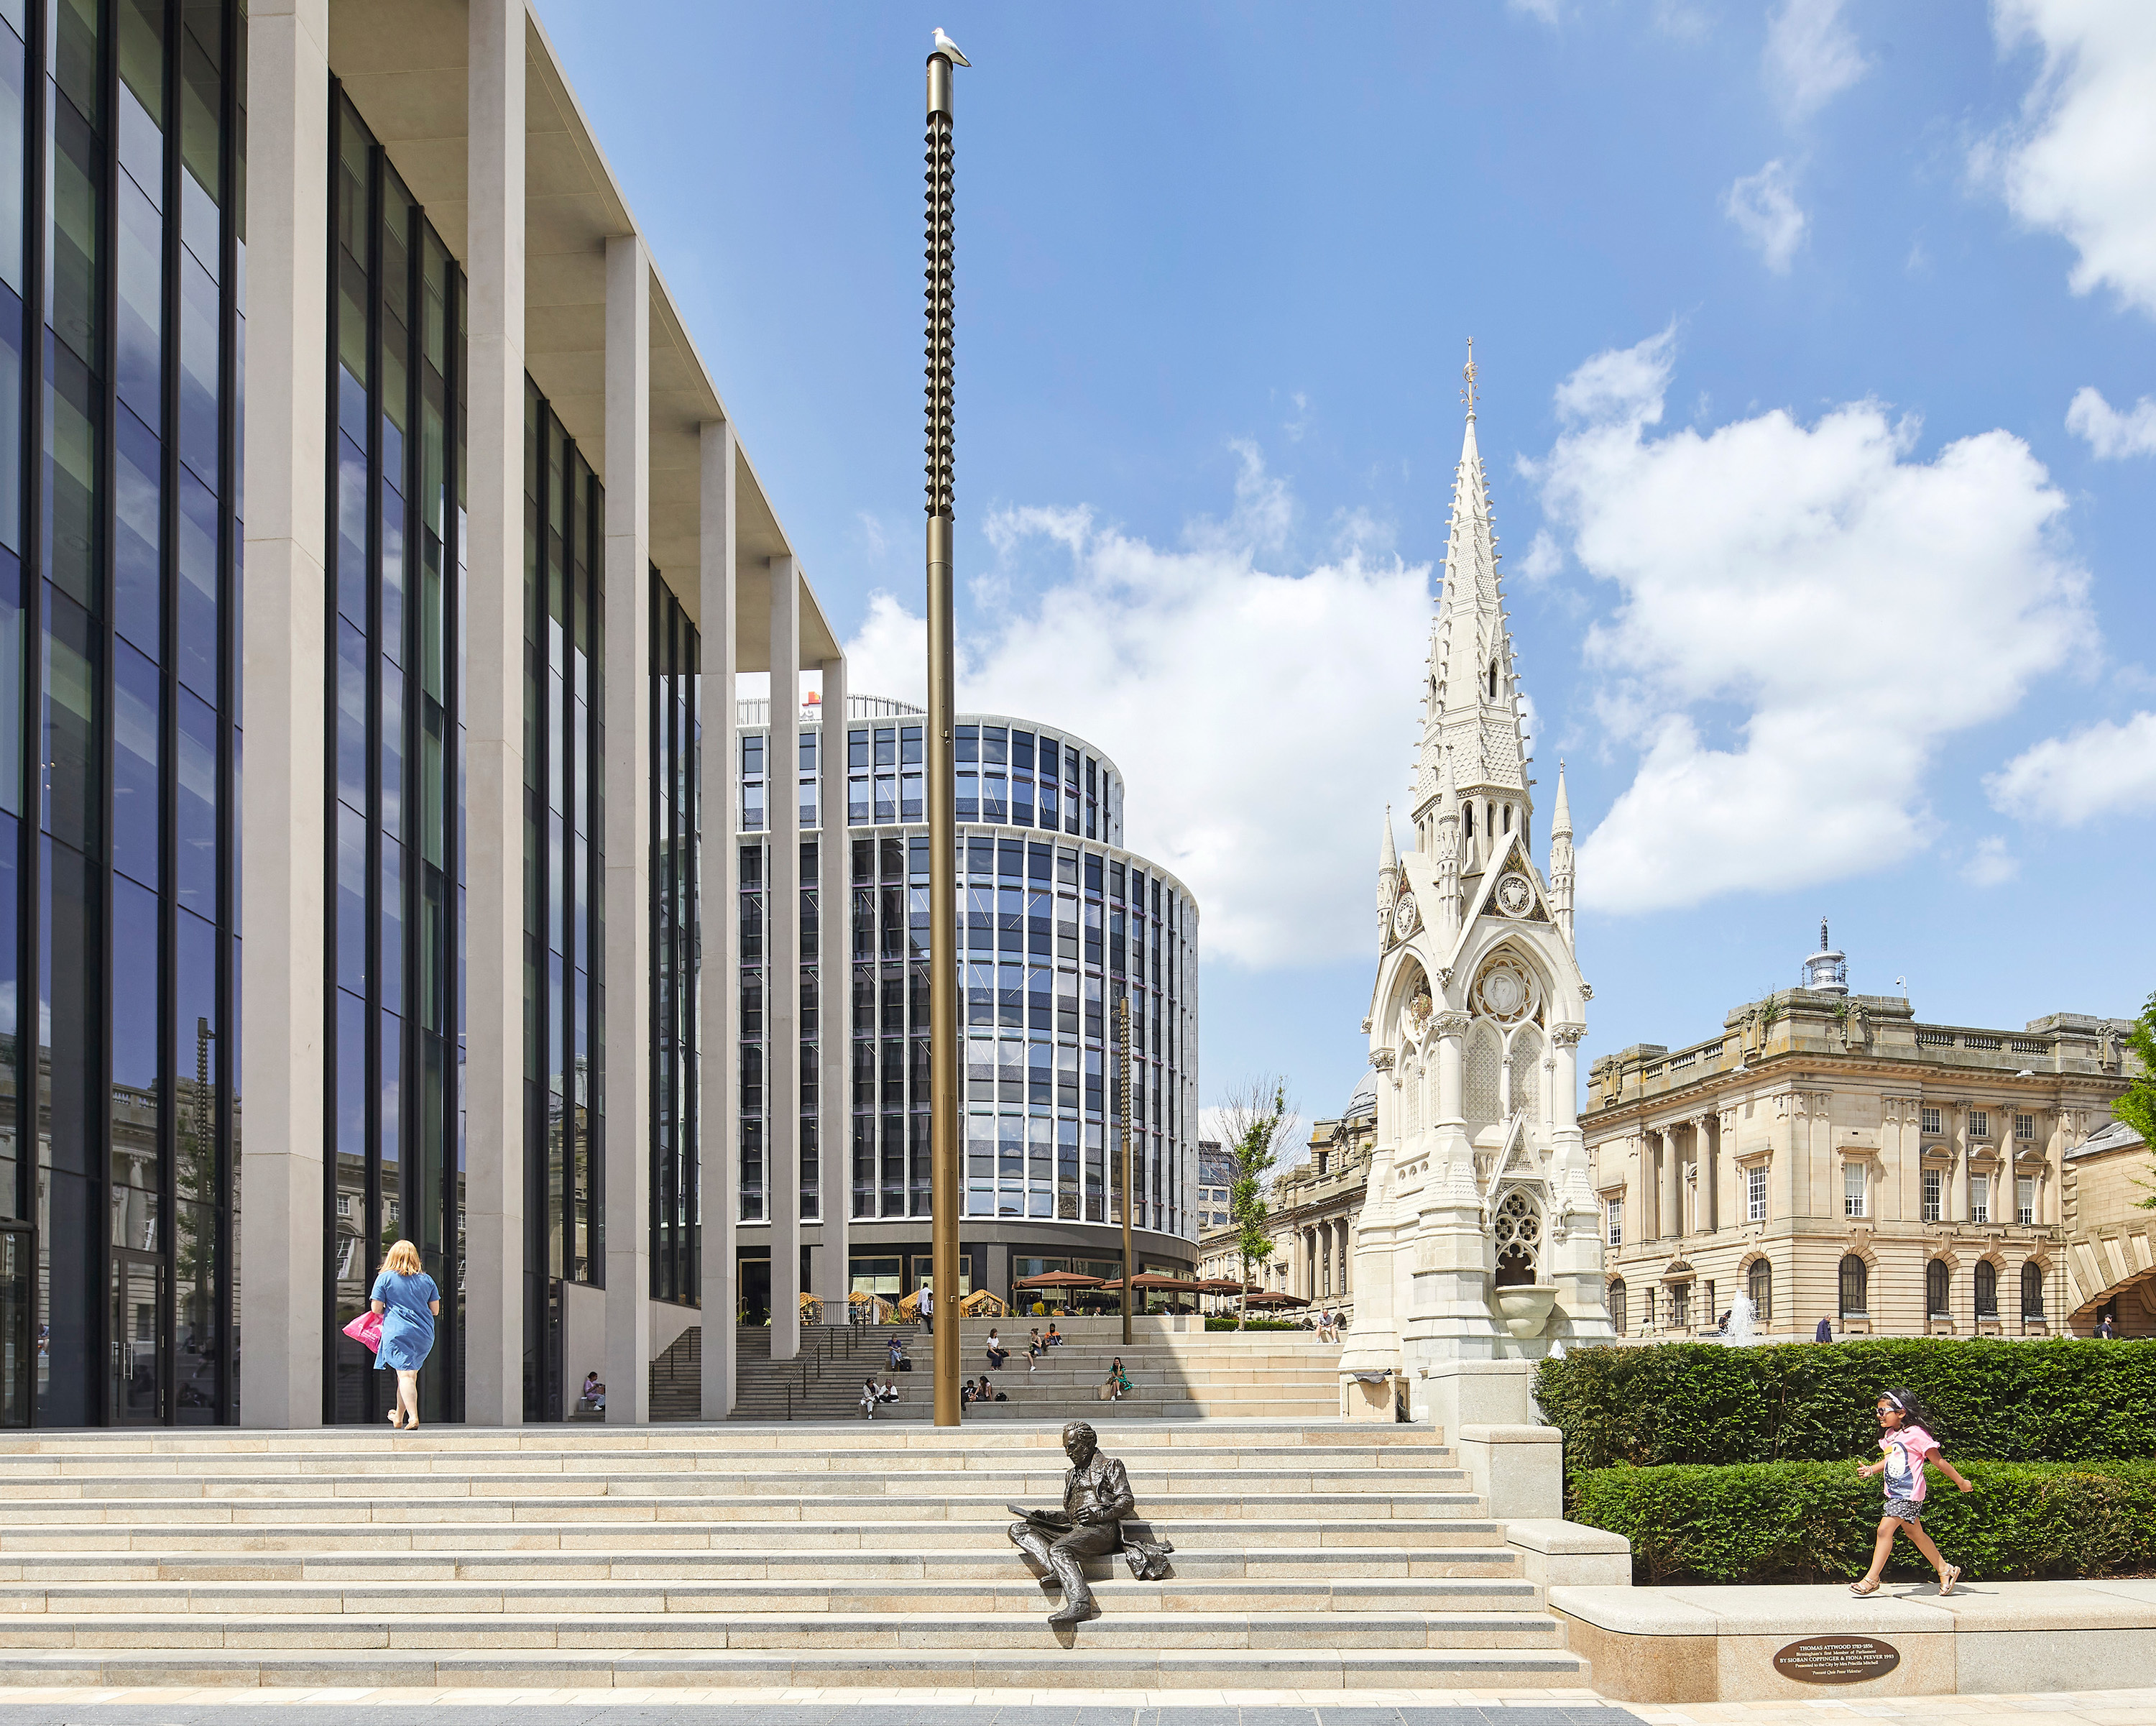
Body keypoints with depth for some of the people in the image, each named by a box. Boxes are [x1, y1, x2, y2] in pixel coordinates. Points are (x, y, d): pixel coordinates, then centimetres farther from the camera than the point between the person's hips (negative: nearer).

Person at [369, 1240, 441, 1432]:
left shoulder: (385, 1278, 0)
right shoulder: (426, 1280, 10)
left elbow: (376, 1309, -2)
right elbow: (435, 1309, 11)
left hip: (397, 1333, -4)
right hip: (424, 1335, 4)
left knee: (405, 1375, -10)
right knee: (410, 1374, 15)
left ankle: (413, 1418, -24)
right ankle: (399, 1418, 29)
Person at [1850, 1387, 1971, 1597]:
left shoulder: (1916, 1434, -13)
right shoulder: (1890, 1435, 11)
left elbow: (1938, 1461, -7)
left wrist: (1960, 1481, 0)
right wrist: (1872, 1469, 11)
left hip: (1909, 1493, -9)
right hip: (1895, 1492, 9)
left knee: (1885, 1529, -15)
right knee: (1916, 1534, 16)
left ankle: (1871, 1579, -13)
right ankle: (1945, 1570, 30)